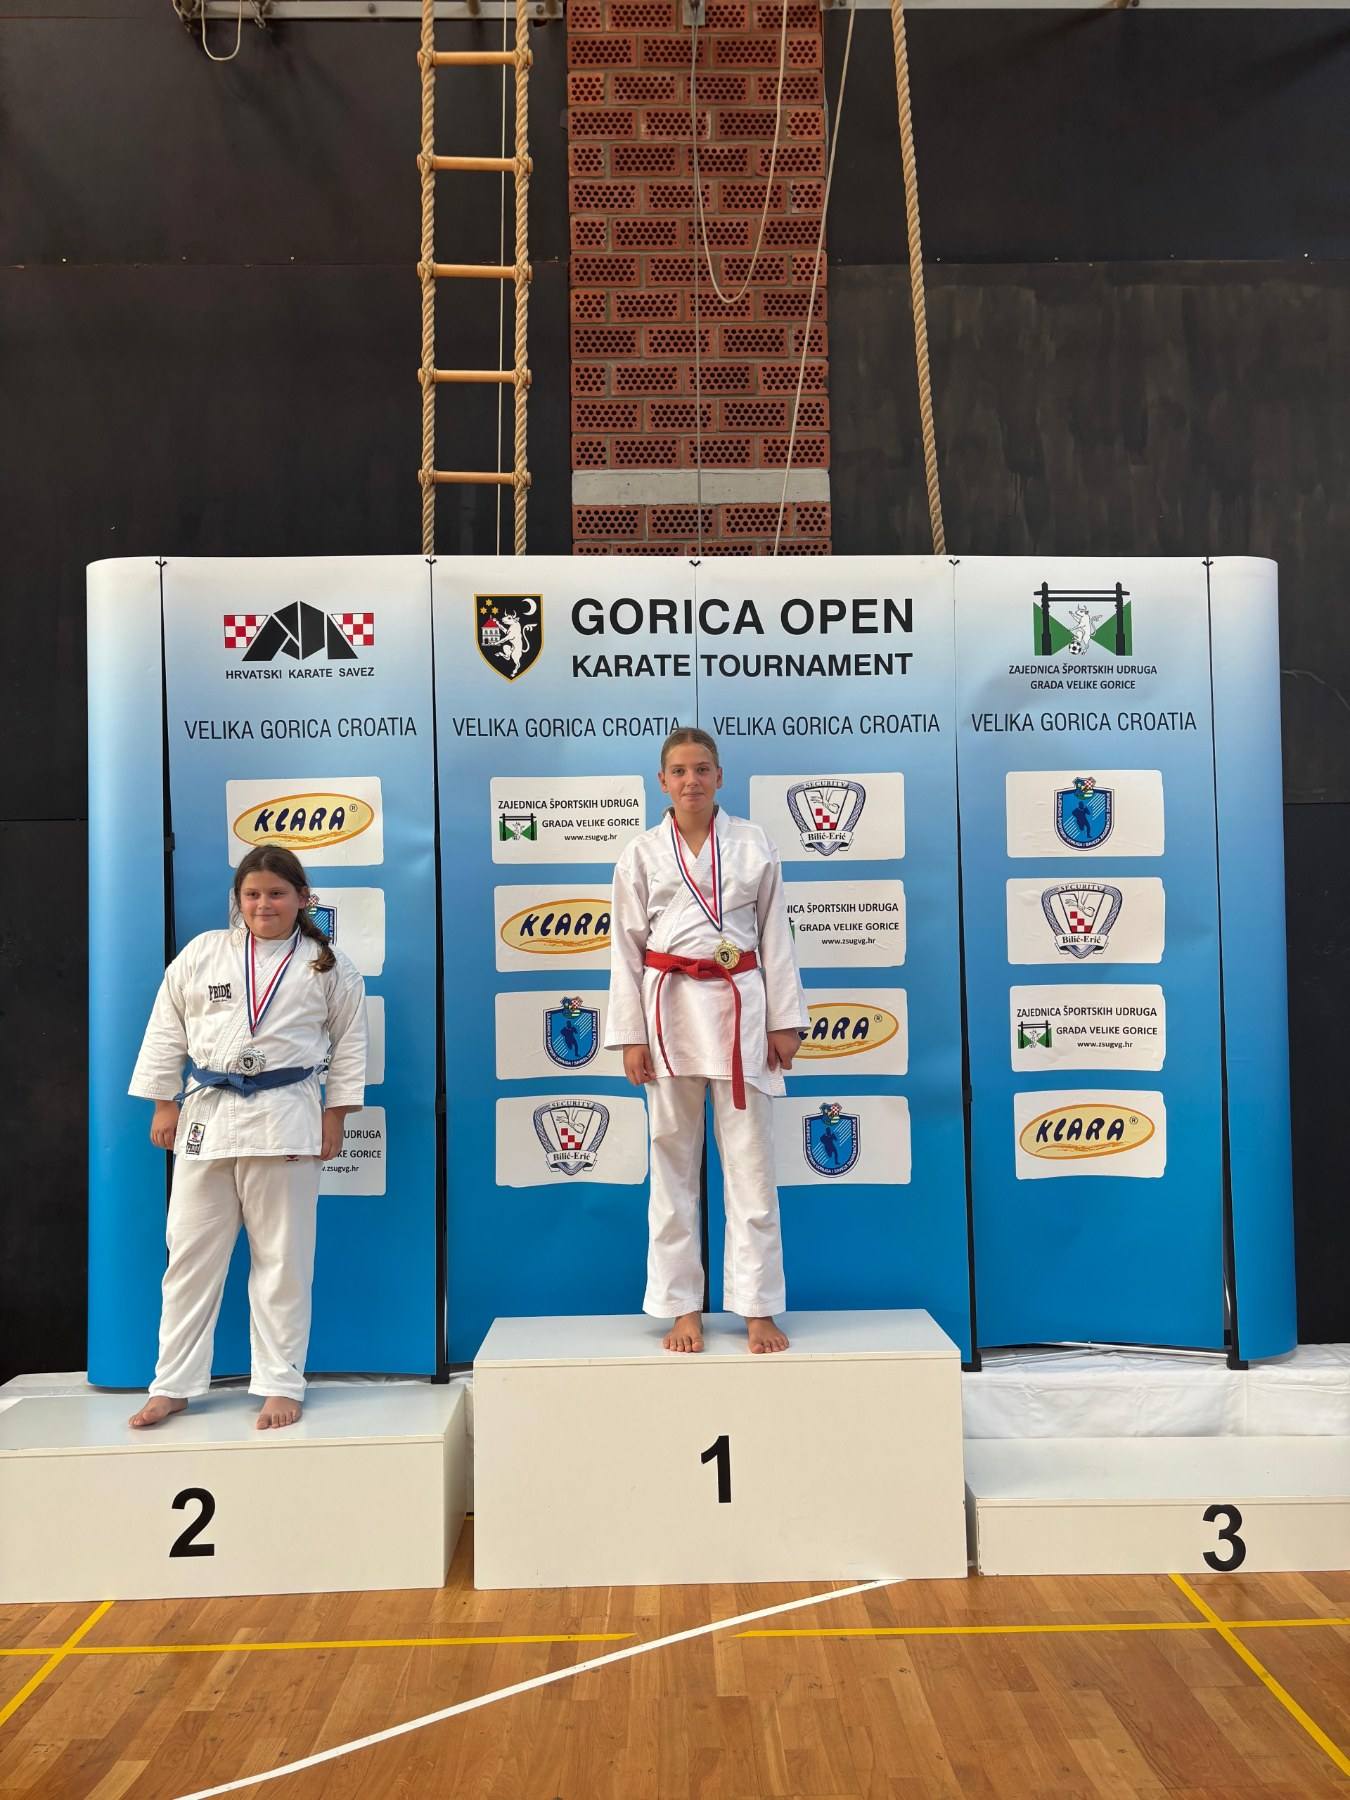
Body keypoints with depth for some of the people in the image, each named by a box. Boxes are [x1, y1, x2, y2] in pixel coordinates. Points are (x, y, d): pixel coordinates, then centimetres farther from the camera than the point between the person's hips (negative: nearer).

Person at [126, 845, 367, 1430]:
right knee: (192, 1251, 8)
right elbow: (167, 1030, 7)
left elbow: (348, 1042, 5)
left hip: (284, 1119, -2)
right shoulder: (202, 954, 4)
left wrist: (334, 1115, 1)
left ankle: (281, 1384, 17)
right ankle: (172, 1385, 20)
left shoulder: (329, 966, 1)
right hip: (206, 1114, 2)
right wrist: (165, 1104, 4)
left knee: (282, 1258, 6)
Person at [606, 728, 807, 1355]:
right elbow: (627, 948, 3)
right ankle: (683, 1309, 18)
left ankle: (758, 1309, 13)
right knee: (674, 1165, 7)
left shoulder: (753, 844, 4)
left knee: (750, 1166, 2)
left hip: (740, 1008, 0)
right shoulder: (641, 854, 3)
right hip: (670, 1010, 1)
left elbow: (774, 937, 5)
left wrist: (784, 1021, 1)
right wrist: (631, 1036, -2)